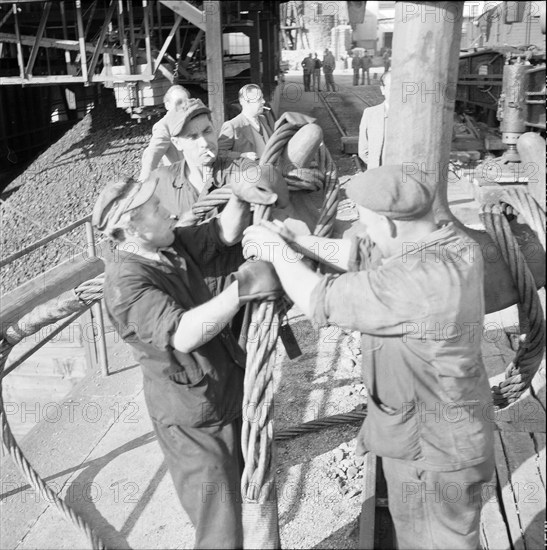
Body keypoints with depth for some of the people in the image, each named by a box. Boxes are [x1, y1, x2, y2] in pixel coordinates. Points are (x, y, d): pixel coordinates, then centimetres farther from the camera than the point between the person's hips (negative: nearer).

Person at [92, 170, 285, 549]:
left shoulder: (170, 245, 1)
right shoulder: (126, 280, -25)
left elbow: (222, 236, 2)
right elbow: (182, 334, -36)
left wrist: (239, 196, -17)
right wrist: (242, 290, -35)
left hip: (231, 398, 8)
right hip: (193, 422, -8)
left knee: (243, 498, 29)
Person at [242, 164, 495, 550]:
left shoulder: (414, 281, -34)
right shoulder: (455, 245, -5)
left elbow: (322, 302, -22)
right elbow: (360, 257, 3)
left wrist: (278, 252, -8)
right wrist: (295, 241, 1)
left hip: (430, 449, -9)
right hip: (444, 430, 9)